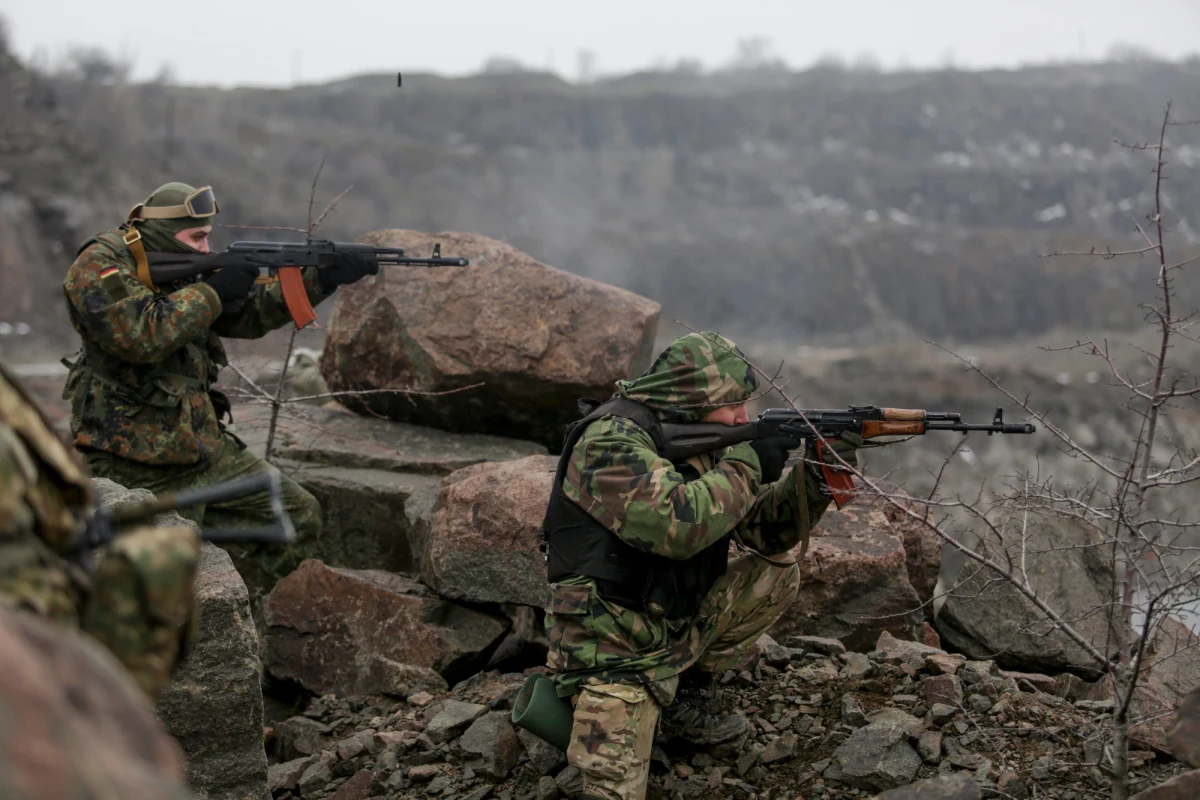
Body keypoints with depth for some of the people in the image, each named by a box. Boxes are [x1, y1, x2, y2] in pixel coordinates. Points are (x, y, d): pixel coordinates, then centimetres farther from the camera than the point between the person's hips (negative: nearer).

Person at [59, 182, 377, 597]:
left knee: (299, 516, 7)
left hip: (202, 446, 9)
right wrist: (212, 292, -18)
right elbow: (142, 336, -27)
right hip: (137, 463, -8)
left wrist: (323, 278, 3)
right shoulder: (99, 265, -11)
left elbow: (252, 310, 14)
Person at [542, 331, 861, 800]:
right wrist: (747, 464, -23)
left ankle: (685, 695, 8)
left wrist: (817, 477, -11)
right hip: (613, 651, -8)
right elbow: (674, 524, -35)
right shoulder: (612, 439, -21)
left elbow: (765, 532, 7)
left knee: (777, 573, 3)